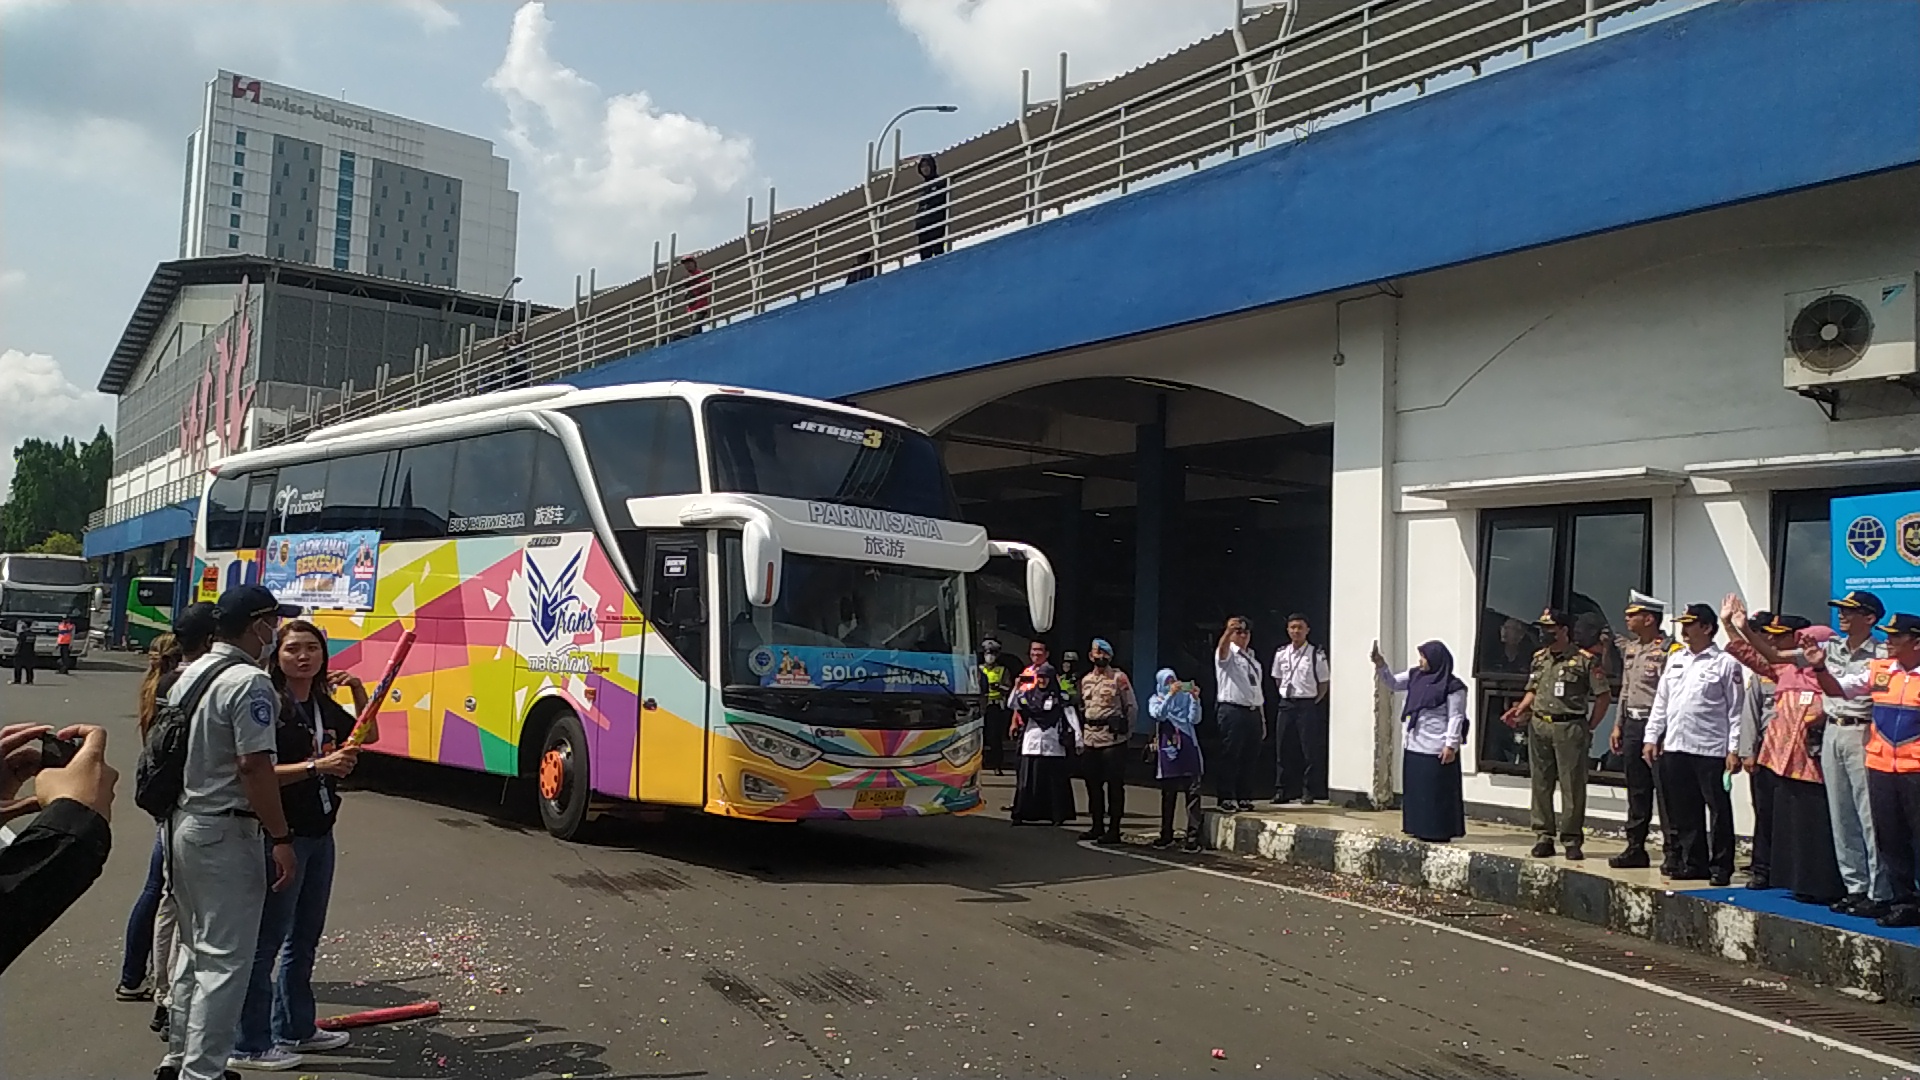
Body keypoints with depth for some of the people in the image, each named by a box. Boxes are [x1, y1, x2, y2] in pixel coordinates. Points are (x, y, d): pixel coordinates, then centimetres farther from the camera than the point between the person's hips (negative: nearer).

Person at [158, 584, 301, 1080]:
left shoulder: (190, 674, 10)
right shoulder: (249, 681, -18)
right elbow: (254, 766, -23)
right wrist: (281, 838, -20)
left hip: (182, 825, 10)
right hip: (224, 834, -10)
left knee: (195, 948, 21)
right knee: (225, 960, -2)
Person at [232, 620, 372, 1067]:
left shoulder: (326, 706, 9)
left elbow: (367, 735, 24)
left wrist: (359, 691, 10)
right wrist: (318, 766, -28)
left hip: (320, 834, 9)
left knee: (305, 937, 18)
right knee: (266, 941, -2)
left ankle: (294, 1030, 31)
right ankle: (249, 1045, 8)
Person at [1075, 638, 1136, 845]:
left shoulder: (1119, 678, -3)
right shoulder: (1085, 680, 14)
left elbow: (1132, 707, -2)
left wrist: (1125, 732, -2)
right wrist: (1080, 738, 15)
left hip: (1112, 739, -6)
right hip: (1090, 740, 6)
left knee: (1114, 785, -3)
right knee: (1093, 784, 11)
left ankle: (1114, 829, 1)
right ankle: (1097, 826, 21)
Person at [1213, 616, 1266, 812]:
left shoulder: (1252, 659, 21)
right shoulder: (1228, 654, -1)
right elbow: (1222, 648, -28)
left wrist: (1262, 719, 17)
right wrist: (1228, 631, -49)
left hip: (1253, 713, 7)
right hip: (1232, 711, -7)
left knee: (1250, 758, 8)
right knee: (1229, 757, -5)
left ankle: (1244, 797, 17)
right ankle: (1226, 798, 0)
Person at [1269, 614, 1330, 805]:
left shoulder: (1317, 654, -6)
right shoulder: (1280, 653, 6)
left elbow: (1324, 682, -1)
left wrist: (1315, 702, -5)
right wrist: (1284, 696, 6)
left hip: (1307, 705, -4)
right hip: (1285, 704, 4)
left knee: (1310, 750, -1)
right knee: (1283, 749, 7)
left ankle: (1309, 791, 7)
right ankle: (1282, 790, 14)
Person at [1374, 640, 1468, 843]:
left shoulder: (1452, 687, -13)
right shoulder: (1415, 676, 8)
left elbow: (1456, 718, -14)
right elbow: (1392, 683, 18)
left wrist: (1451, 745, -17)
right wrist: (1380, 665, 2)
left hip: (1436, 749, -8)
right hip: (1414, 746, 8)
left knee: (1437, 791, -2)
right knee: (1415, 789, 13)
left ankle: (1439, 832, 4)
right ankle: (1420, 828, 23)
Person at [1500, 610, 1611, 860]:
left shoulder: (1584, 660, -4)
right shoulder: (1539, 658, 14)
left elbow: (1602, 696, -3)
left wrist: (1588, 728, -4)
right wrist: (1520, 709, 3)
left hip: (1570, 728, -5)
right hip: (1539, 726, 6)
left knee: (1572, 786, -2)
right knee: (1540, 784, 7)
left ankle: (1572, 839, 5)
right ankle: (1544, 837, 14)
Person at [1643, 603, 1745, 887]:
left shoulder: (1726, 663, -3)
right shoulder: (1675, 660, 14)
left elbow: (1736, 710, -6)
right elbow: (1661, 702, 17)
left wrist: (1734, 749, -11)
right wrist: (1652, 737, 11)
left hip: (1711, 749, -6)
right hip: (1675, 747, 6)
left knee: (1718, 810, 1)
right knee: (1684, 812, 11)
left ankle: (1721, 868, 10)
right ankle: (1694, 863, 21)